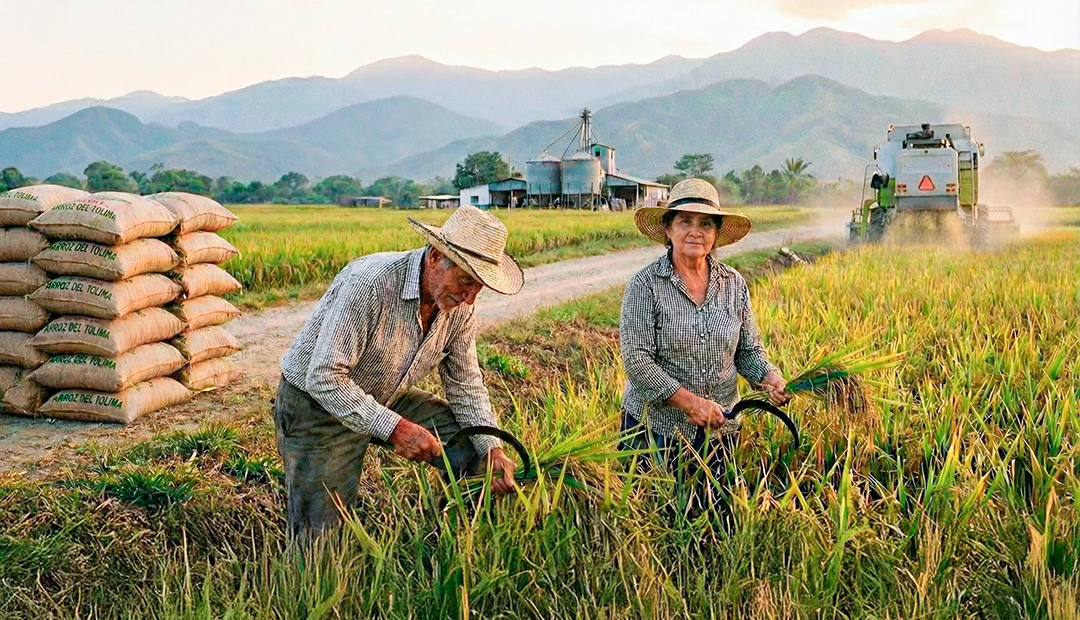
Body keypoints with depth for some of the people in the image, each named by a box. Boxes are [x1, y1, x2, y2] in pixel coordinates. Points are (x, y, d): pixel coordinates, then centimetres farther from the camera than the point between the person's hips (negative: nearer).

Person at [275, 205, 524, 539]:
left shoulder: (460, 306, -11)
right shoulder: (370, 284, -34)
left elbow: (465, 385, -1)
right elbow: (325, 377, -34)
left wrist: (493, 449, -15)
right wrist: (393, 428, -37)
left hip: (387, 399, 6)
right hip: (317, 403, -6)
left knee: (473, 444, -6)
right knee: (320, 538, -9)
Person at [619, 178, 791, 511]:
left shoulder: (733, 284, 2)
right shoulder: (645, 285, -12)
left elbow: (748, 350, 9)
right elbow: (636, 360, -17)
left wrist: (768, 377, -12)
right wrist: (689, 401, -23)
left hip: (719, 428, 4)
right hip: (656, 429, -4)